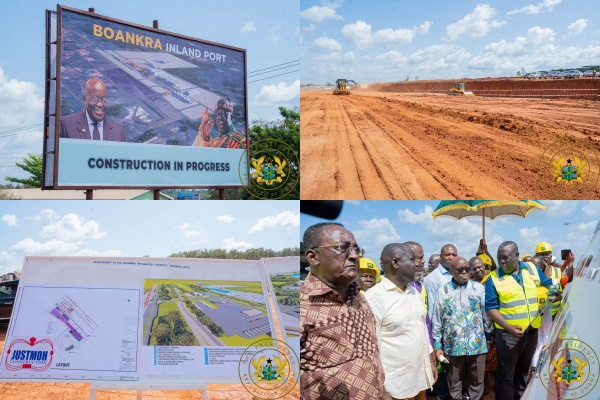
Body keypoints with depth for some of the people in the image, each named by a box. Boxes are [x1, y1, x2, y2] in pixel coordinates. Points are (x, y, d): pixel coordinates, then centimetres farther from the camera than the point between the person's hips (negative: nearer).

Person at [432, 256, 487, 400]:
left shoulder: (479, 288, 0)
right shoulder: (443, 291, -2)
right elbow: (437, 322, 2)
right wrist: (437, 346, 1)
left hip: (477, 344, 1)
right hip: (452, 346, 0)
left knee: (476, 383, 12)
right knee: (454, 383, 13)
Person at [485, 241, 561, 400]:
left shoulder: (532, 269, 2)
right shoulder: (493, 278, -11)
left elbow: (548, 284, 16)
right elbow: (491, 308, -13)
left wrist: (553, 292, -9)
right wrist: (509, 328, -24)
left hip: (532, 331, 4)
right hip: (508, 334, -4)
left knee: (523, 369, 21)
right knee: (506, 374, 4)